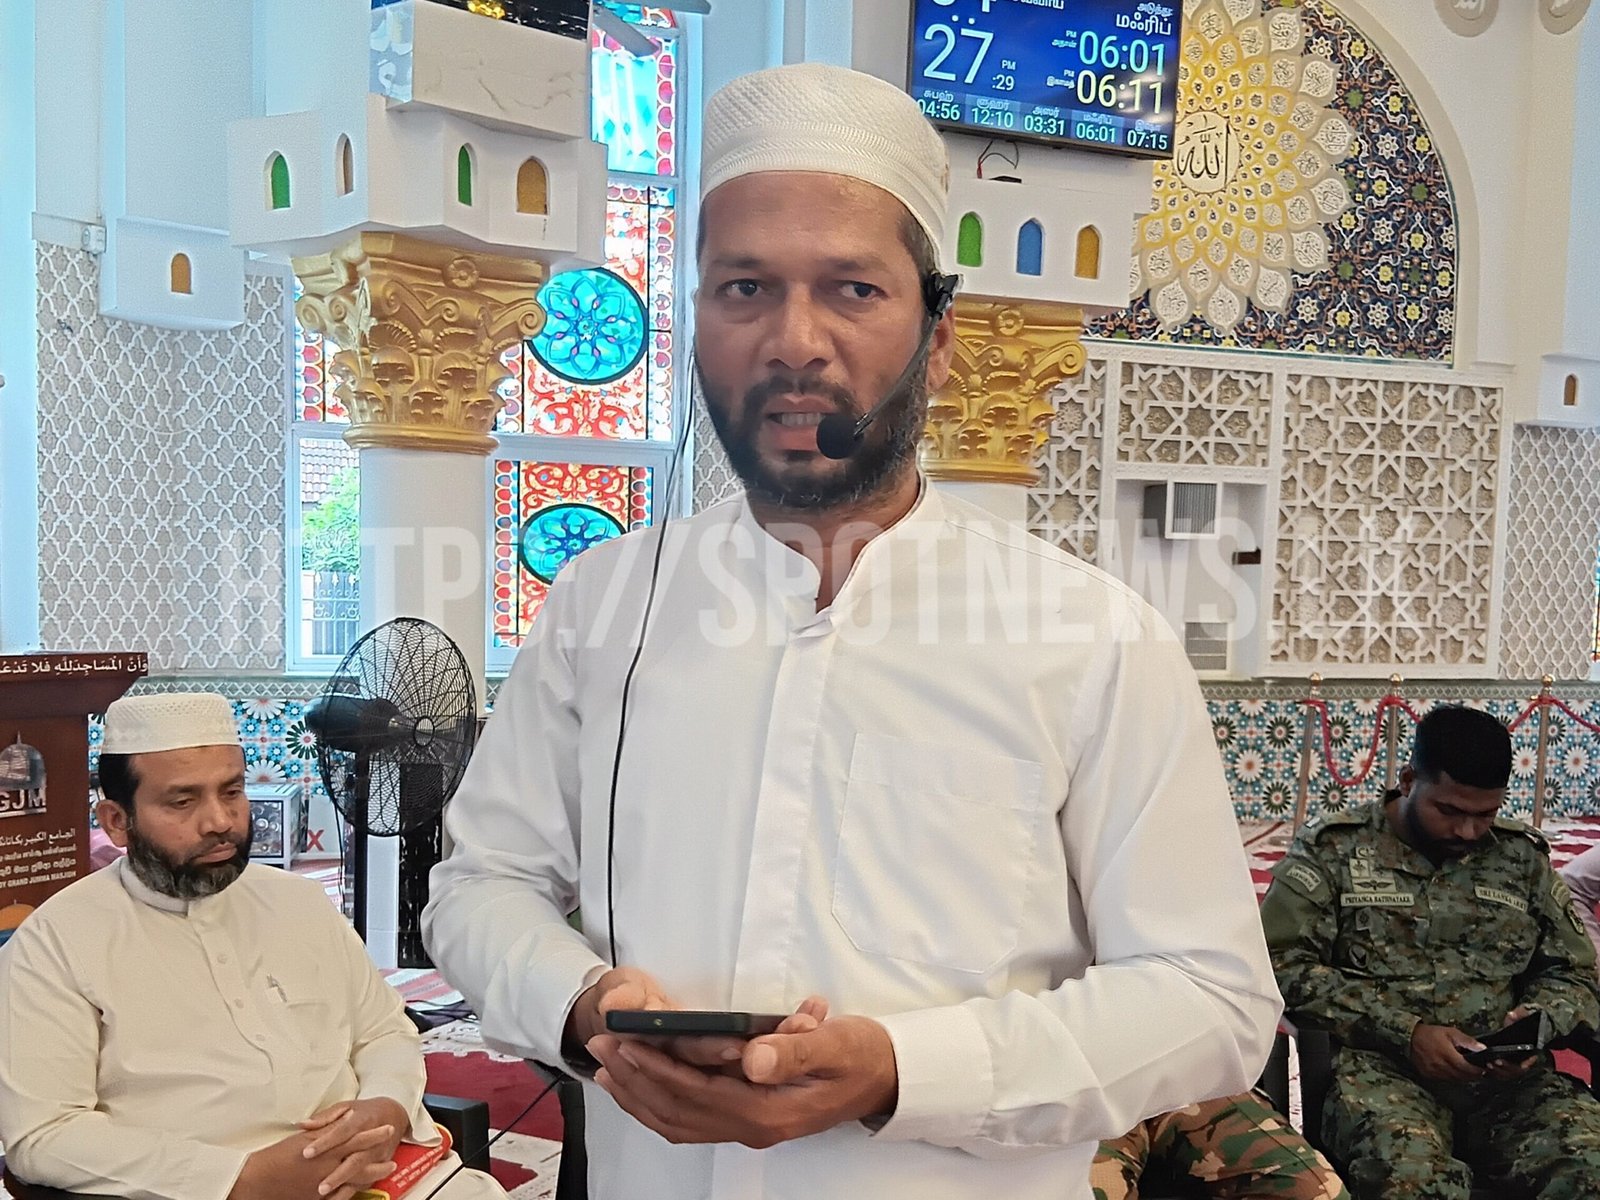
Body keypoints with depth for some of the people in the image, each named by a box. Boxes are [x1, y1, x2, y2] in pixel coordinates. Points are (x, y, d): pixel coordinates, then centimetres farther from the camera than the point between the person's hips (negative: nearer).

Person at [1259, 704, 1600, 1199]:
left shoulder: (1522, 858, 18)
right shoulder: (1331, 850, 5)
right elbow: (1284, 964, -6)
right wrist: (1405, 1031, -13)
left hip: (1507, 1077, 4)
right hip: (1380, 1069, -4)